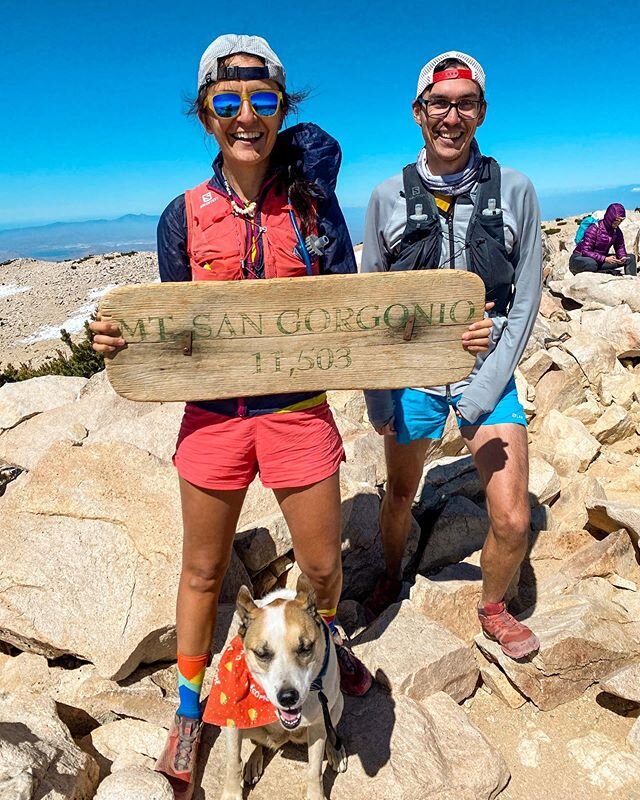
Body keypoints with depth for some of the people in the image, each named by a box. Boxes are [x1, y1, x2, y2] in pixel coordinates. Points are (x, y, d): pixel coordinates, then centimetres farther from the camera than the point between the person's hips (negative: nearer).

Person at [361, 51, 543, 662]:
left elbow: (525, 298, -2)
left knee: (512, 520, -2)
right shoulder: (387, 198, -1)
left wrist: (485, 389, -10)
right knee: (400, 496, 17)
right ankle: (392, 576, 49)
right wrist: (377, 395, -2)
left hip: (488, 376, 0)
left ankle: (493, 608, 30)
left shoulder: (513, 191, -2)